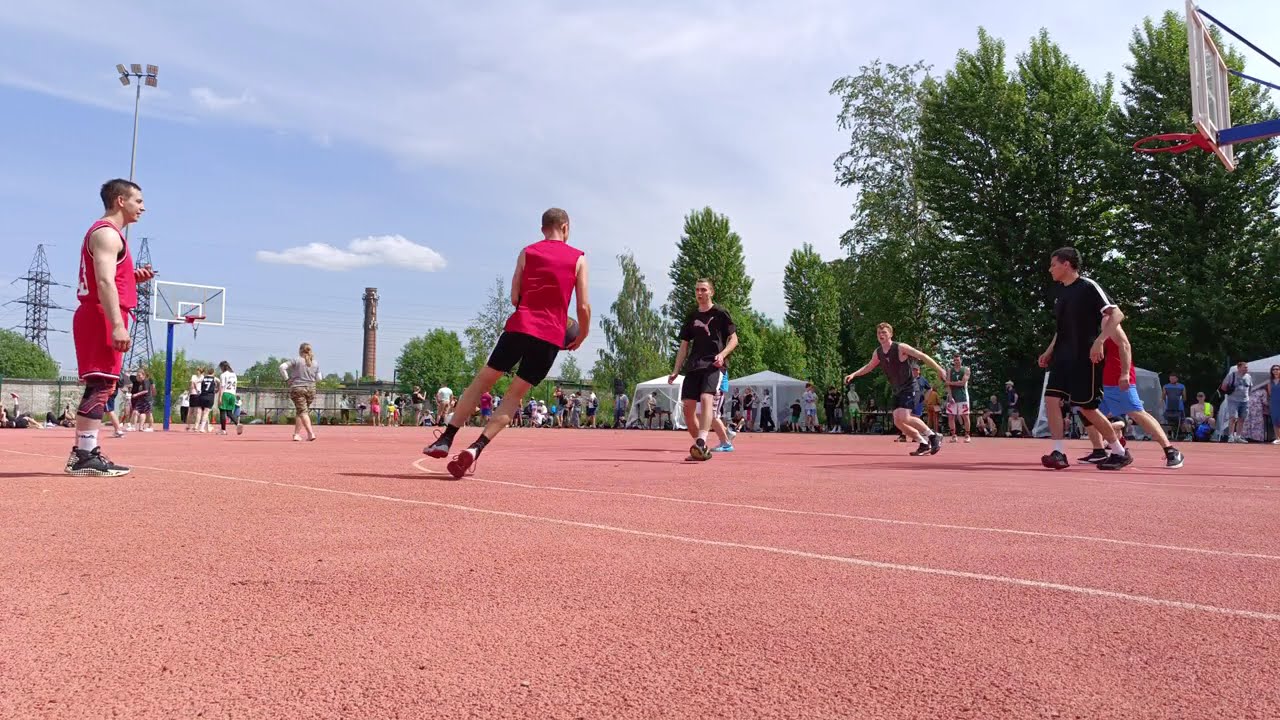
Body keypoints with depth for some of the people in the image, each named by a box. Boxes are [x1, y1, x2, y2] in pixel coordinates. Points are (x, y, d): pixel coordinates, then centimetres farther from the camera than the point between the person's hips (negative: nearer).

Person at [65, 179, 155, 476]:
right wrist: (117, 325, -27)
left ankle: (82, 453, 15)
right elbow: (104, 282, -21)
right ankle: (86, 455, -15)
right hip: (102, 317, -11)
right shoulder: (107, 233, -10)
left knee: (98, 387, 12)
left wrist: (134, 277, 11)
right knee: (101, 386, -13)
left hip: (95, 317, 11)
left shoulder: (106, 233, 22)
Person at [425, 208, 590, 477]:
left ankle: (445, 439, 8)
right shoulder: (579, 258, 8)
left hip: (520, 326, 0)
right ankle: (476, 448, -10)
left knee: (482, 380, 11)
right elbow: (583, 307, 1)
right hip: (552, 336, 0)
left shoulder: (527, 252, 11)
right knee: (515, 394, 6)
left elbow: (514, 298, 6)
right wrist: (581, 337, 16)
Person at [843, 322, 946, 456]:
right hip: (897, 390, 7)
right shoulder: (877, 353, 4)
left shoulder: (901, 348, -16)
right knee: (898, 421, -2)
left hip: (910, 388, -7)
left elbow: (923, 356, -16)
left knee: (904, 418, -22)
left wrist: (939, 370, -22)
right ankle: (923, 444, 12)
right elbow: (868, 367, 22)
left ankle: (933, 436, -6)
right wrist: (853, 374, 9)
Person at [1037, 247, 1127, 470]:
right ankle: (1059, 453, -6)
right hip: (1063, 358, 7)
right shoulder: (1060, 292, 14)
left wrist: (1099, 341, -26)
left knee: (1086, 408, -2)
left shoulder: (1088, 287, -10)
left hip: (1085, 358, -7)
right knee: (1051, 399, -7)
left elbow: (1117, 314, -15)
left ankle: (1121, 452, 17)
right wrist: (1049, 351, 18)